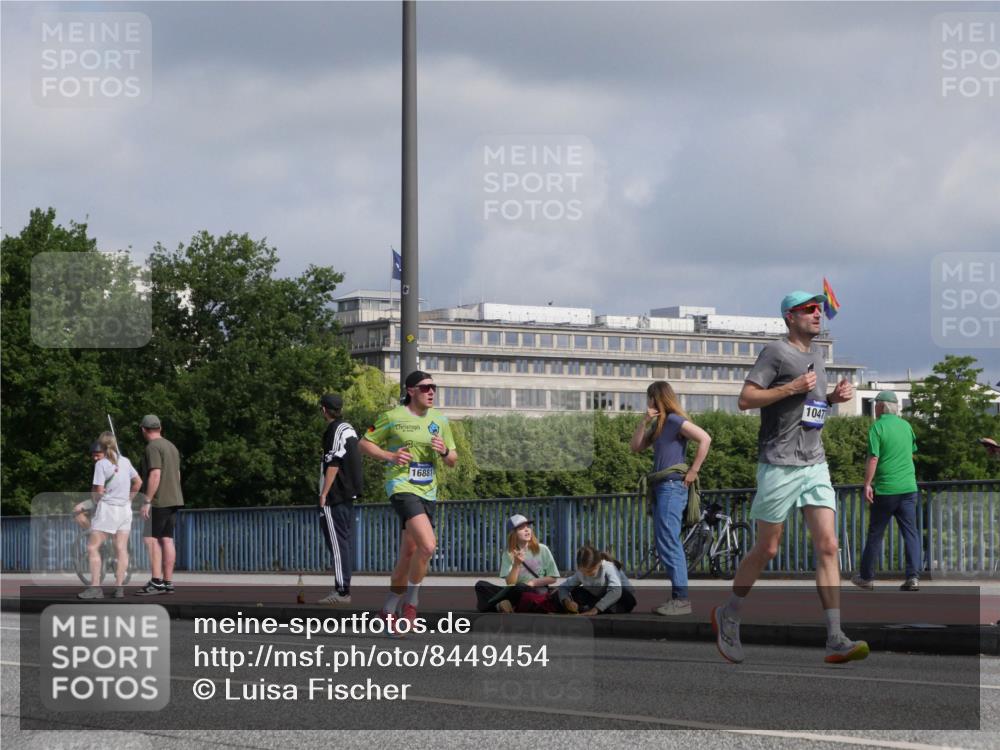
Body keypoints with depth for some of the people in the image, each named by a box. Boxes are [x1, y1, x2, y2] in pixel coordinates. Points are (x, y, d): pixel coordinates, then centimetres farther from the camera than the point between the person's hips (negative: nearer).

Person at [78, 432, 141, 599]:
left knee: (93, 547, -1)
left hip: (107, 508, -6)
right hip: (125, 508, 6)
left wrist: (96, 501, 6)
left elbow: (98, 491, -14)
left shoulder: (101, 464, -11)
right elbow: (138, 482, 13)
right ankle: (119, 587, 1)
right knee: (121, 548, 5)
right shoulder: (125, 461, 5)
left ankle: (95, 586, -8)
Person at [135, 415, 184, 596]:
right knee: (167, 540, 7)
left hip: (159, 501, -9)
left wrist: (147, 501, -19)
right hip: (174, 500, 9)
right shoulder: (171, 446, 16)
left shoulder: (153, 447, -11)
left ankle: (156, 582, -16)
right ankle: (168, 582, 5)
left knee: (150, 538, -9)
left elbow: (155, 475, -20)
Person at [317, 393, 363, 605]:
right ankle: (341, 588, 16)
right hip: (348, 494, 10)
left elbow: (333, 465, -18)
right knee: (343, 541, 12)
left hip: (334, 496, -10)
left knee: (337, 542, -11)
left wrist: (324, 494, -17)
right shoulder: (349, 429, 17)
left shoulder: (335, 431, -12)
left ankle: (342, 591, -15)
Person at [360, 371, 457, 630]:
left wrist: (444, 451, -6)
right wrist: (390, 456, -11)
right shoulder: (393, 418, -3)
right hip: (402, 487, -6)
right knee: (428, 545, -24)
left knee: (409, 555, 10)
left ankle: (389, 609, 26)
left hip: (428, 492, 6)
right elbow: (364, 443, 4)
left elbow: (453, 460, 18)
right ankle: (411, 602, -7)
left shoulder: (440, 420, 12)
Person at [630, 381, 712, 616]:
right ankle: (677, 597, 12)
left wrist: (693, 471, -15)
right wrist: (645, 421, 4)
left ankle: (682, 598, -16)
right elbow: (636, 447, 15)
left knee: (668, 543, -14)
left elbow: (705, 439, -18)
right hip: (661, 488, 10)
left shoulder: (674, 420, -8)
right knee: (667, 544, 10)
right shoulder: (659, 425, 19)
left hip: (672, 487, -10)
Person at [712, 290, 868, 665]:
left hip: (815, 464, 6)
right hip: (779, 464, -6)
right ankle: (728, 615, 25)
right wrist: (793, 387, -18)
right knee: (767, 549, 2)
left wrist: (834, 397, 10)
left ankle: (835, 640, -12)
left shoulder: (816, 354, 17)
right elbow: (746, 399, -12)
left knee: (828, 546, -7)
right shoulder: (777, 352, -7)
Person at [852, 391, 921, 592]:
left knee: (875, 534, 7)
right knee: (910, 532, 1)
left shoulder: (877, 427, -8)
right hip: (909, 487, 4)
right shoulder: (906, 425, 10)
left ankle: (867, 577, 16)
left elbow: (873, 458, -15)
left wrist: (867, 484, -12)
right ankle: (913, 577, -10)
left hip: (885, 489, -4)